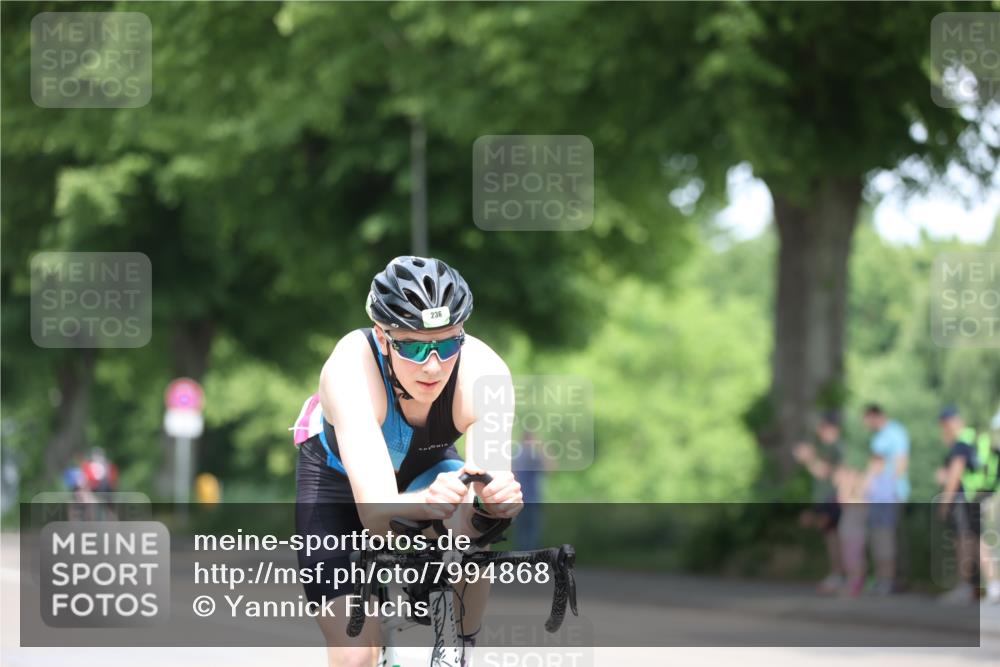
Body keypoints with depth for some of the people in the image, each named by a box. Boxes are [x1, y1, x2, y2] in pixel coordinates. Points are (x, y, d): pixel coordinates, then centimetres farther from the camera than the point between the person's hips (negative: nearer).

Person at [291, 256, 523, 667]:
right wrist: (424, 503, -70)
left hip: (424, 466, 2)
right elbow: (374, 511, -48)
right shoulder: (351, 367, -40)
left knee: (471, 515, -33)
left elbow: (493, 481, -41)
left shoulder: (486, 372, -34)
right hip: (338, 474, -2)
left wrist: (500, 497, -65)